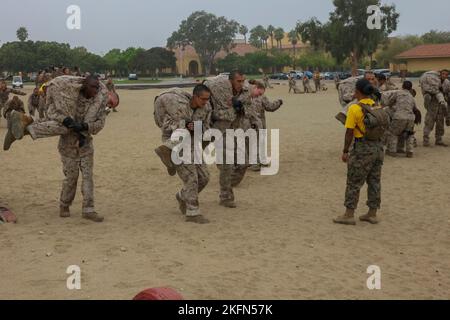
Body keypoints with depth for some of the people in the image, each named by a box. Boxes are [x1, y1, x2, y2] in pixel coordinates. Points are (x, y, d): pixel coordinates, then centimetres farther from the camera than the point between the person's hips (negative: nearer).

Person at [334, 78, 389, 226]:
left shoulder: (355, 109, -14)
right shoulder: (378, 107, 4)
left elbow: (349, 132, -14)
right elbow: (381, 128, 6)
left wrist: (345, 151, -6)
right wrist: (377, 146, 16)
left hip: (362, 148, -6)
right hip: (378, 147, 7)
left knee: (354, 183, 3)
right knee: (374, 181, 13)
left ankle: (349, 215, 7)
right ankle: (372, 214, 20)